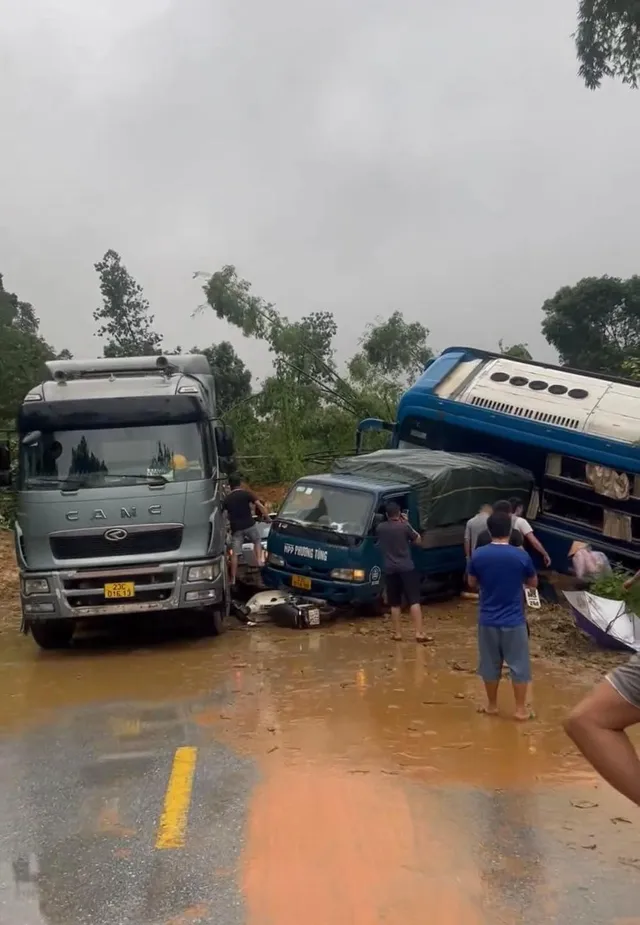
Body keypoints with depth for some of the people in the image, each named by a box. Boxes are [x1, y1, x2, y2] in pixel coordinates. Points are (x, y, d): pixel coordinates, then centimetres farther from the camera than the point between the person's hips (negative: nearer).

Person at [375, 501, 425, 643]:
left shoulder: (380, 528, 2)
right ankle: (419, 633, -6)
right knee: (414, 601, -1)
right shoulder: (404, 527, -8)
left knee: (395, 603, 11)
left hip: (390, 570, 3)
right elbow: (417, 541, 6)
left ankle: (397, 633, 12)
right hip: (407, 568, -3)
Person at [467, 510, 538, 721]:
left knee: (490, 664, 15)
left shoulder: (478, 555, -7)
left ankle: (492, 705, 27)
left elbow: (472, 583, 7)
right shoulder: (521, 556, -12)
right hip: (514, 621, -2)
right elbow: (533, 583, 4)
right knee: (519, 664, 9)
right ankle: (520, 709, 15)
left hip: (487, 620, 2)